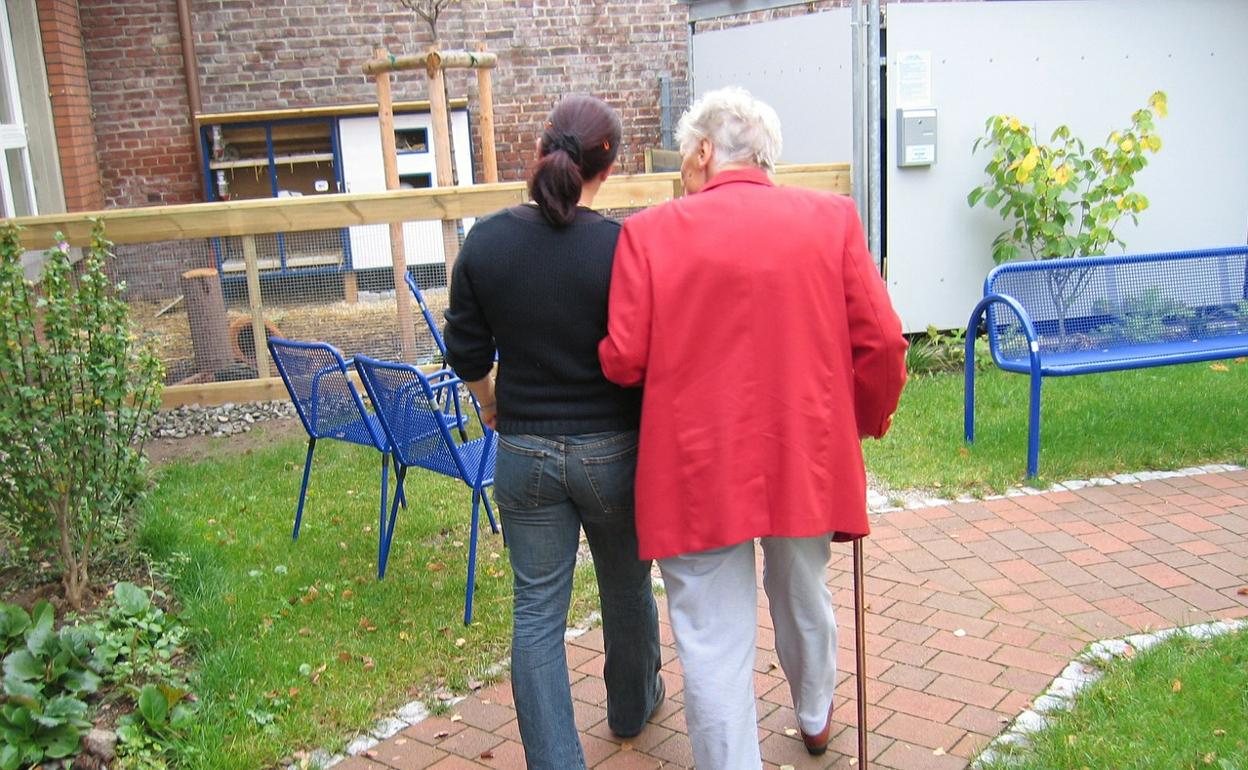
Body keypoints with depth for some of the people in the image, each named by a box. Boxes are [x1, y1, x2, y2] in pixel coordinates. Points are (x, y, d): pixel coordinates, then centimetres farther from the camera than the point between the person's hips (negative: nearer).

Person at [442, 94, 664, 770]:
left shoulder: (485, 240, -7)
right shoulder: (623, 248, -17)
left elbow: (467, 355, 1)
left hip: (523, 453, 2)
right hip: (613, 451, -1)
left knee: (537, 611, 10)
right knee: (626, 588, 22)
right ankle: (631, 708, 46)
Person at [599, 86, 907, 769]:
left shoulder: (652, 231, -8)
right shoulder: (832, 218, -2)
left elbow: (622, 360, -10)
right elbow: (882, 343, -4)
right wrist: (865, 422, 14)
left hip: (699, 465, -4)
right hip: (808, 456, 4)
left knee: (713, 638, 7)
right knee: (803, 598, 28)